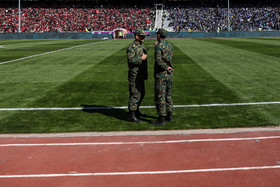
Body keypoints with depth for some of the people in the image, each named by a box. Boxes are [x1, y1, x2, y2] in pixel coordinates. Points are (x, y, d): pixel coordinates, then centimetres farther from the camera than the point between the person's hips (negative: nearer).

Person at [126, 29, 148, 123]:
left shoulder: (142, 46, 15)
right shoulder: (132, 47, -14)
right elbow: (131, 60, -28)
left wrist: (145, 74, 23)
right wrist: (141, 58, -19)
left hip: (141, 75, 10)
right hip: (134, 75, -10)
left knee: (141, 94, 17)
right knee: (135, 95, -9)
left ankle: (136, 111, 32)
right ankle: (131, 116, -4)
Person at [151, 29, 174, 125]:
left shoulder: (159, 46, -16)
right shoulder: (169, 45, 8)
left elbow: (158, 61, -27)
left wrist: (166, 67, -11)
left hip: (161, 75, -8)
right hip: (169, 74, 8)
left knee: (159, 97, -2)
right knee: (167, 95, 18)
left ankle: (161, 119, 2)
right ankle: (169, 116, 25)